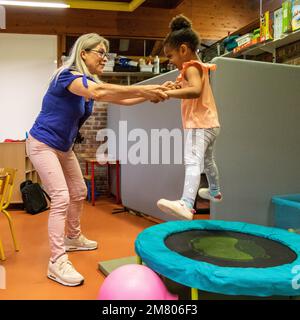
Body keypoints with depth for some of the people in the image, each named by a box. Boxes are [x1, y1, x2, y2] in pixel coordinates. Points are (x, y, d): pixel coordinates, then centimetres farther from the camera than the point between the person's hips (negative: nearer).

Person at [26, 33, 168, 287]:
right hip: (43, 145, -9)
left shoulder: (90, 81, 4)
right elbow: (98, 93, -44)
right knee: (61, 198, -16)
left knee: (79, 193, 16)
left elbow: (121, 99, -3)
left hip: (64, 147, 9)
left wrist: (150, 93, -18)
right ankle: (57, 262, -10)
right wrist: (144, 89, -45)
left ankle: (73, 238, 37)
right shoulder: (68, 75, -24)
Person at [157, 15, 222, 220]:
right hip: (210, 123, 10)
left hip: (199, 124, -10)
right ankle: (215, 192, 46)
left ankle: (186, 205, -40)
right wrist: (178, 86, 11)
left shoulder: (191, 67, -11)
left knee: (193, 162, -25)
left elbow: (196, 90, -29)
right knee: (207, 160, 26)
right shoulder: (200, 67, 20)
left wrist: (169, 93, -35)